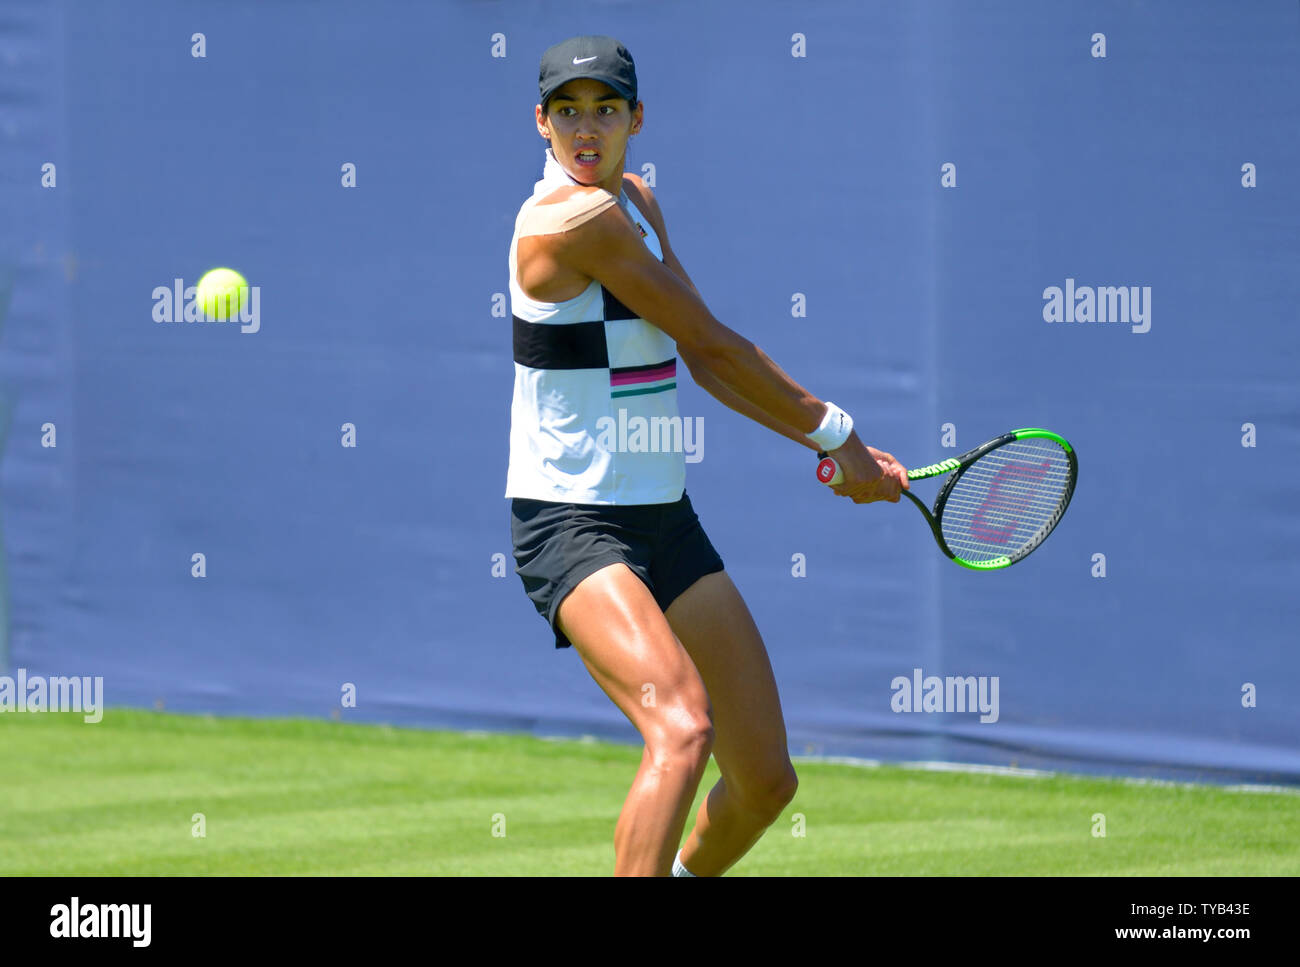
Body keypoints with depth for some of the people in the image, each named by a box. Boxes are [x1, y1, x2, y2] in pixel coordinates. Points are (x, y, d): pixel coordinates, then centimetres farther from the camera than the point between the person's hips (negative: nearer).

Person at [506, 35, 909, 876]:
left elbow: (705, 361, 12)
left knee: (767, 779, 7)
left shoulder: (636, 202, 11)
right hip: (571, 524, -9)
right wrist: (835, 432, -1)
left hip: (665, 519, 9)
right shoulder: (577, 218, -17)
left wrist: (841, 452, 5)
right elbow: (715, 343, -12)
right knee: (682, 729, -32)